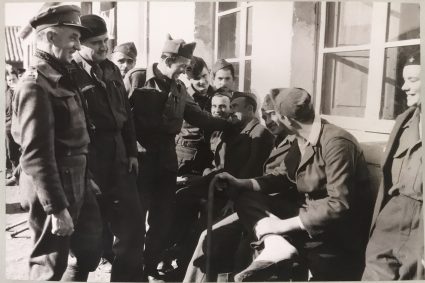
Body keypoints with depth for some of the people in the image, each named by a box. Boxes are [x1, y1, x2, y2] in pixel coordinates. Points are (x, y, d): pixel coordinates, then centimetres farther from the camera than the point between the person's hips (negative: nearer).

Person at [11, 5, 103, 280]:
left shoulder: (61, 77, 9)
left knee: (90, 248, 22)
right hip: (52, 187, -9)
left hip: (76, 181, 9)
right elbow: (37, 155, -24)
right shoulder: (35, 84, -20)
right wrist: (57, 208, -23)